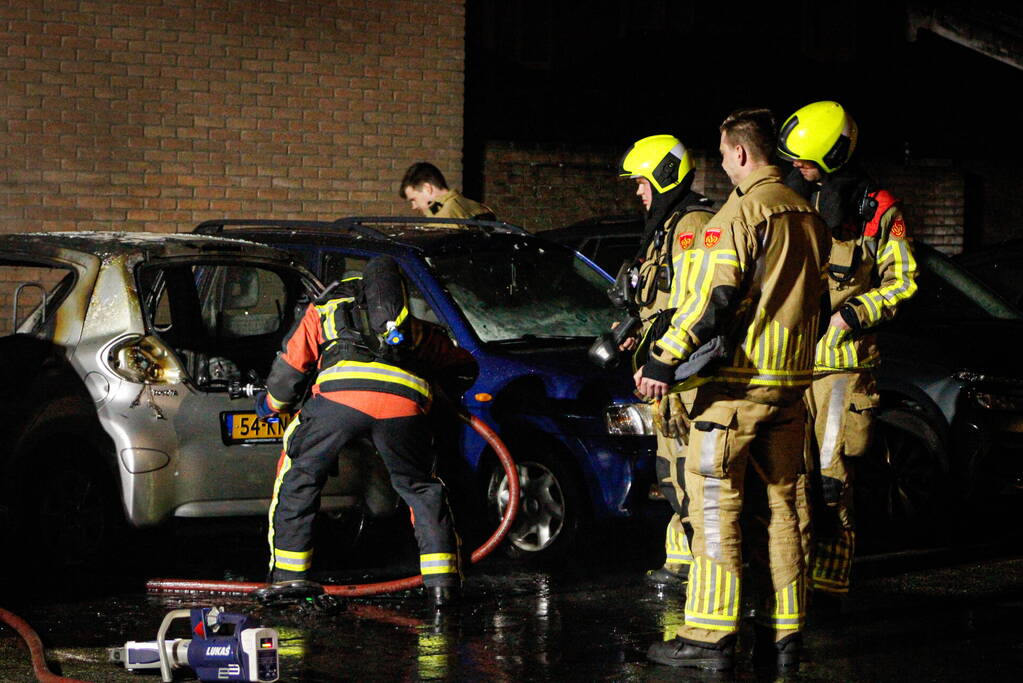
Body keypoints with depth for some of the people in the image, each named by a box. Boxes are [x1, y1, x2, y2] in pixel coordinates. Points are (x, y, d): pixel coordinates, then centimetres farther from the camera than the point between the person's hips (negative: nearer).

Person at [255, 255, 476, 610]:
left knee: (298, 476, 19)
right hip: (403, 400, 1)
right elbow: (464, 362, 47)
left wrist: (271, 403, 56)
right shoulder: (415, 327, 39)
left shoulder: (323, 310, 35)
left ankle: (288, 573, 17)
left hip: (340, 392, -1)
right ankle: (442, 580, 11)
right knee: (421, 487, 20)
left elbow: (289, 367, 37)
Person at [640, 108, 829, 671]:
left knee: (715, 503, -4)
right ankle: (784, 634, 11)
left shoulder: (743, 211, -11)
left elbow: (712, 298, -18)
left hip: (736, 380, -8)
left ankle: (710, 635, -5)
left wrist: (663, 360, -15)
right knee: (777, 507, 11)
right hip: (791, 381, 8)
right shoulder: (808, 215, 14)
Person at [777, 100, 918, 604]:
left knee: (832, 479, -4)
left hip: (843, 360, -4)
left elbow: (902, 280, 1)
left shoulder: (875, 209, -1)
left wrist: (853, 316, -11)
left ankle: (828, 583, 1)